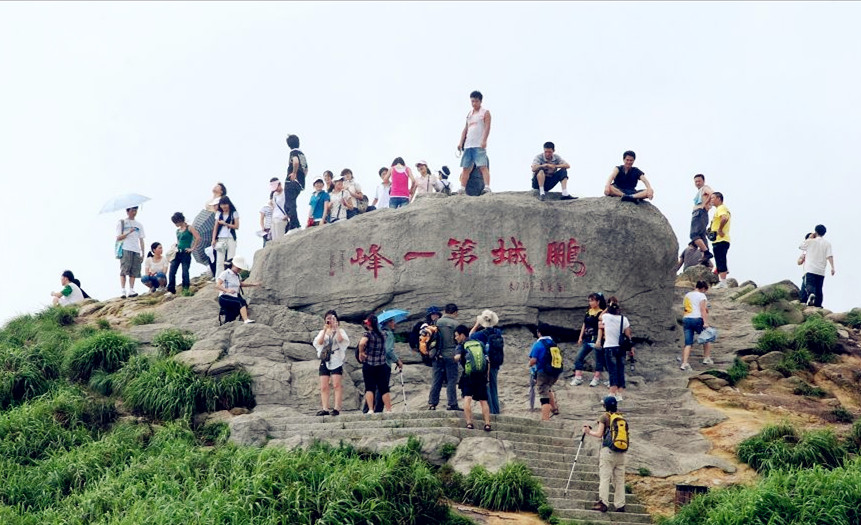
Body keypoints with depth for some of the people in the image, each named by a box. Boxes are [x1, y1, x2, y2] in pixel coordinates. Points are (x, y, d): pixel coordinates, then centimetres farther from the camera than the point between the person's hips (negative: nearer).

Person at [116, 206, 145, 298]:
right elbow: (118, 238, 1)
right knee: (124, 270, -12)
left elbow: (141, 240, 18)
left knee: (134, 271, -3)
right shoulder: (121, 223, 8)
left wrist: (142, 253, 10)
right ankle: (122, 290, -15)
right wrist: (129, 232, -14)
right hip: (125, 249, -4)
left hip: (136, 251, 4)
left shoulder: (139, 225, 20)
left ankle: (131, 290, -3)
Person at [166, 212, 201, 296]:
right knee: (171, 272, -2)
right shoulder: (178, 230, 16)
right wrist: (176, 246, 14)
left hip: (185, 253, -7)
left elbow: (198, 238, -14)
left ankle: (186, 289, 4)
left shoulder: (189, 228, -5)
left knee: (185, 272, -3)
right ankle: (171, 290, -1)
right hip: (177, 253, 7)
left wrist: (193, 248, -12)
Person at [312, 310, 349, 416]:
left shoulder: (340, 331, 9)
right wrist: (325, 330, -9)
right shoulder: (322, 332, 17)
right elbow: (319, 342, -3)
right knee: (323, 387, -1)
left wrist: (336, 328, -11)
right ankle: (325, 409, -1)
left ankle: (337, 408, -12)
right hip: (324, 360, 4)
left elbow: (340, 339, -14)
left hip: (336, 360, -4)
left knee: (336, 385, -10)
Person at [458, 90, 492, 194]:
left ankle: (487, 188, -23)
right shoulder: (469, 114, 22)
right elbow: (465, 129, 20)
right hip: (468, 145, 6)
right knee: (465, 168, 5)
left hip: (479, 145, -6)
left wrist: (484, 141, -20)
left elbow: (487, 127, -7)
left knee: (483, 166, -16)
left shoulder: (485, 113, 4)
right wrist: (461, 142, 9)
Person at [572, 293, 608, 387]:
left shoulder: (601, 313, -8)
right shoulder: (588, 312, 12)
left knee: (599, 360, 5)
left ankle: (596, 378, 14)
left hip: (596, 340, -7)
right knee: (579, 357, 0)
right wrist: (580, 337, 12)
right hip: (587, 340, 7)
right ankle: (578, 378, 1)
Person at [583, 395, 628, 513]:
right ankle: (620, 505, 7)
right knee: (619, 479, 8)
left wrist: (589, 432, 8)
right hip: (621, 453, 5)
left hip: (608, 450, -5)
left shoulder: (604, 417, -3)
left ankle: (603, 503, -14)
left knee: (604, 477, -5)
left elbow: (599, 434, -8)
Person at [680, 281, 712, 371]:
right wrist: (705, 323, -18)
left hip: (686, 319, 6)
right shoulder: (701, 296, -2)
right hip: (697, 319, -5)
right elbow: (703, 310, -12)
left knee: (688, 343, 2)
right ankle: (707, 358, 21)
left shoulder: (687, 295, 19)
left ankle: (684, 363, -11)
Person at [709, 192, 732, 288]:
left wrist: (719, 230, -21)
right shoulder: (724, 208, 23)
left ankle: (723, 283, -14)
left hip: (720, 240, -10)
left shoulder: (721, 208, -10)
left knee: (720, 262, -11)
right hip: (723, 240, 10)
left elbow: (724, 218, -31)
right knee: (721, 262, 11)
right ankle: (723, 282, 11)